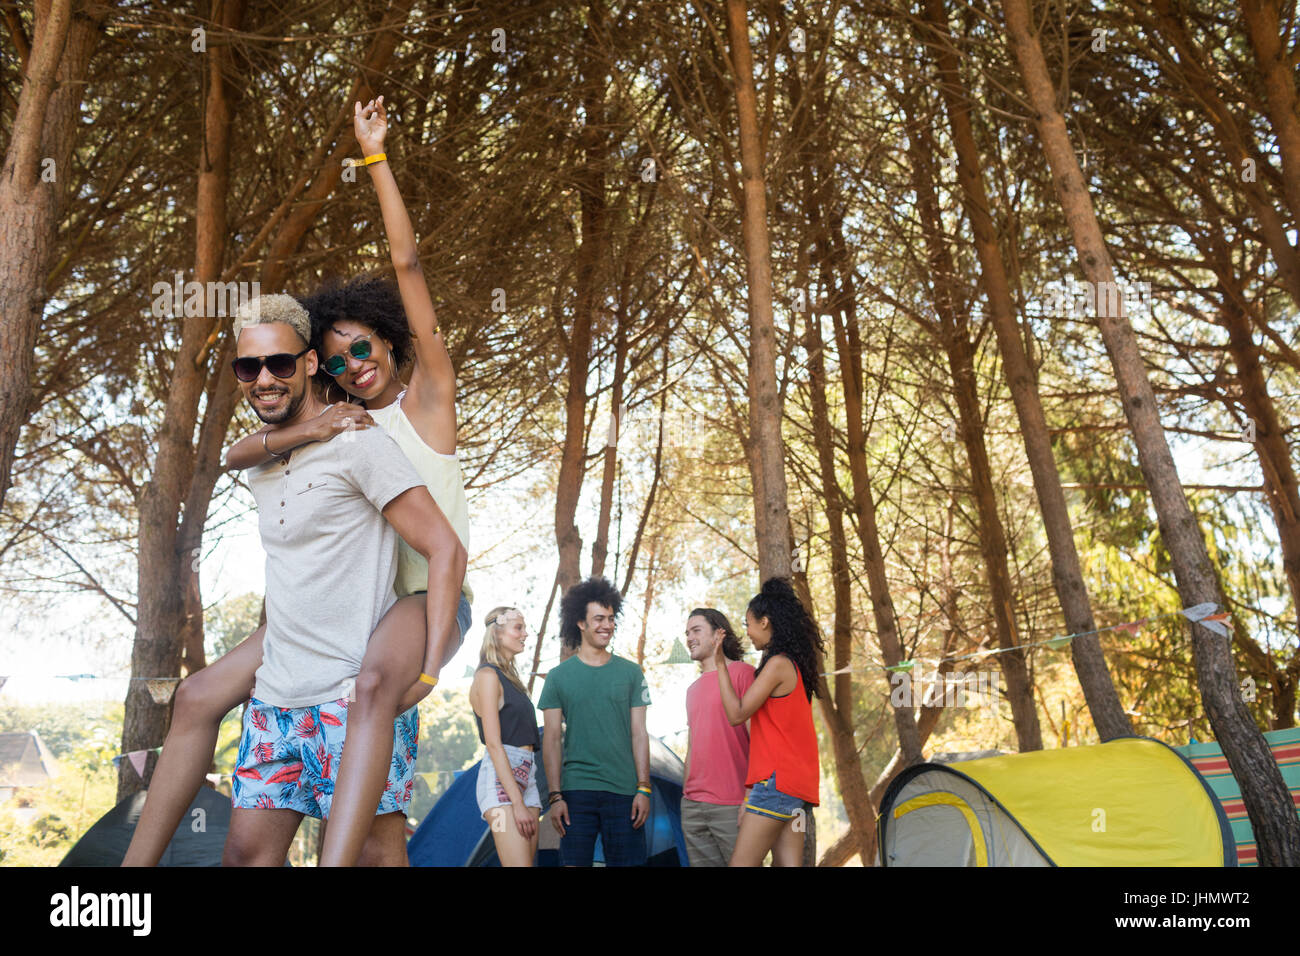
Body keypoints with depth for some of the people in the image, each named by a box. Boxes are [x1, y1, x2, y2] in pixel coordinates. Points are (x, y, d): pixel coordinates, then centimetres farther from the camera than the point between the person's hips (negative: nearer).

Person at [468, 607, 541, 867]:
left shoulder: (510, 677, 20)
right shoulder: (488, 676, -6)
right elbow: (493, 743, -13)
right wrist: (517, 803, -18)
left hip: (526, 775, 9)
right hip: (501, 777, -9)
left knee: (529, 859, 2)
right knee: (520, 864, -16)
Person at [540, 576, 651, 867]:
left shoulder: (631, 673, 8)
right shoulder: (558, 676, 5)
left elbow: (639, 734, 7)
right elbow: (552, 739, 4)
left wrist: (643, 789, -1)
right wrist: (555, 795, -3)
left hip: (623, 791, 1)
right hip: (576, 791, -1)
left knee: (627, 861, 1)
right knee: (573, 861, -2)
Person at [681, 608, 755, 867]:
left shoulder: (742, 673, -5)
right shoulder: (693, 689, 19)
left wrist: (751, 796, -16)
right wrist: (687, 796, 18)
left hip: (732, 807, -7)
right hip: (692, 807, 7)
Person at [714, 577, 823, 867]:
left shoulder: (778, 664, -12)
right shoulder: (795, 664, 17)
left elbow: (736, 714, -12)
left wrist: (720, 665, -6)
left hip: (777, 778, -9)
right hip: (795, 782, 9)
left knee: (741, 862, -8)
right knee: (787, 862, 6)